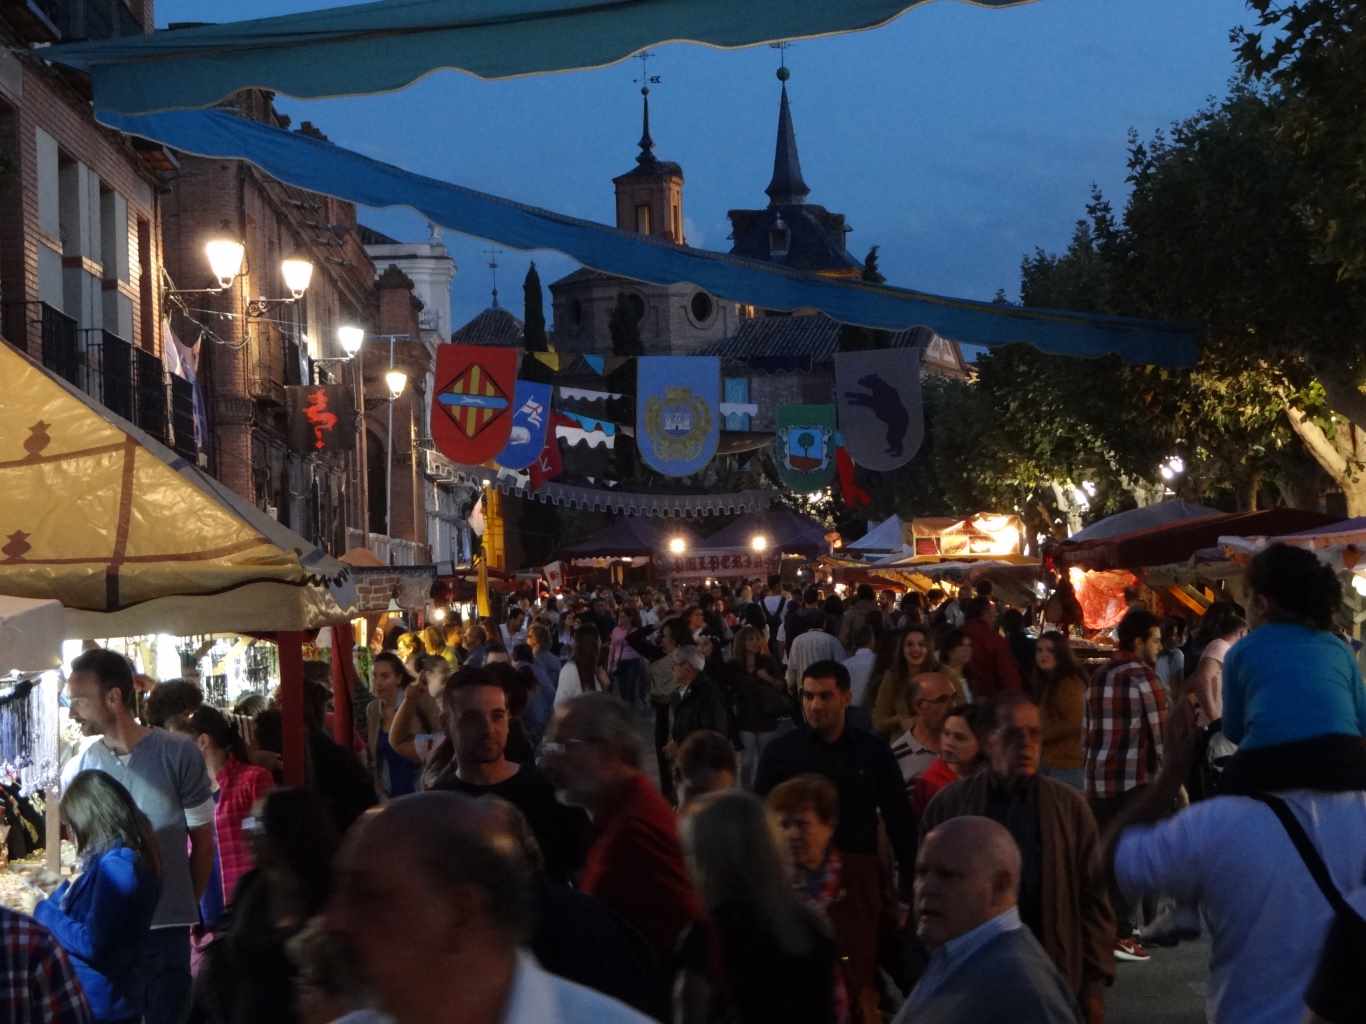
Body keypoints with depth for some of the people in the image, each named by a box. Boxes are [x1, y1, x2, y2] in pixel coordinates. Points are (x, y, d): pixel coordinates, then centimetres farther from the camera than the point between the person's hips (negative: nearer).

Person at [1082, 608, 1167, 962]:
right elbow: (1161, 735, -11)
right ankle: (1119, 933, -4)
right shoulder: (1143, 678, -8)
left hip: (1098, 779, 7)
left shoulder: (1098, 677, 14)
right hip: (1135, 780, -7)